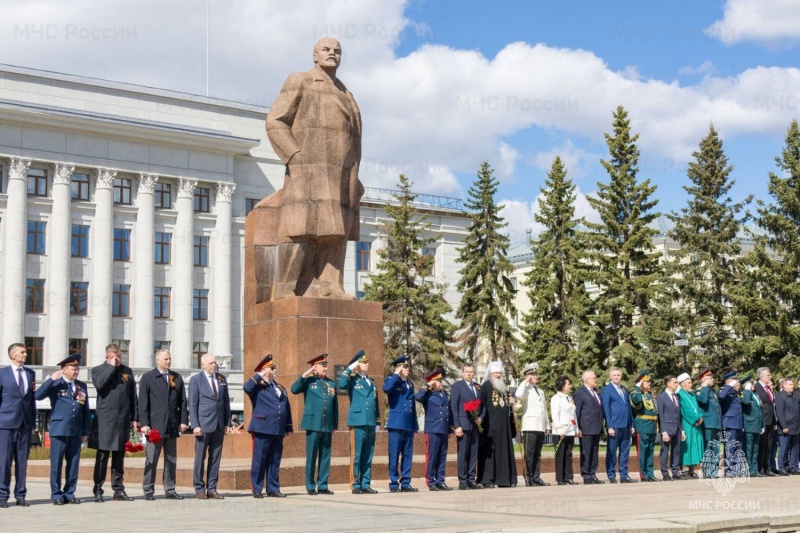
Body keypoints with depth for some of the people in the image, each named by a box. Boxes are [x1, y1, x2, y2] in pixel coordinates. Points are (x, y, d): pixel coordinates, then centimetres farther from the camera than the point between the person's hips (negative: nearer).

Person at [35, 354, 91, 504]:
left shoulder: (82, 386, 14)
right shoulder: (55, 384, 2)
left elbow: (85, 410, 14)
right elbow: (38, 395, -14)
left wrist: (86, 431, 10)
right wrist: (51, 379, -18)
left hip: (76, 431, 4)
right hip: (59, 430, -4)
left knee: (73, 464, 6)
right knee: (56, 464, -1)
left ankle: (69, 493, 14)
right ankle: (56, 494, 6)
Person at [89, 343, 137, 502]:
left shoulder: (127, 371, 13)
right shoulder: (98, 370, 4)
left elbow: (133, 396, 13)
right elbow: (99, 384, -18)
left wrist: (134, 418, 7)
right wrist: (111, 367, -11)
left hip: (123, 420, 3)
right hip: (104, 420, -3)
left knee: (119, 456, 8)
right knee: (102, 456, -1)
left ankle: (119, 490, 13)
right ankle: (98, 490, 6)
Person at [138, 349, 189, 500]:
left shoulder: (177, 378, 13)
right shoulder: (147, 378, 2)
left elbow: (183, 401, 12)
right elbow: (143, 402, -2)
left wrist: (183, 420, 3)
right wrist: (144, 423, -9)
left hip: (172, 426, 4)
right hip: (155, 425, -4)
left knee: (171, 460, 7)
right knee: (151, 460, 0)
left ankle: (170, 490, 13)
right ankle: (148, 491, 6)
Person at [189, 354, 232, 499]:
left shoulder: (222, 379, 13)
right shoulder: (196, 380, 0)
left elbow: (226, 402, 14)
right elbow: (192, 404, -4)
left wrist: (227, 423, 7)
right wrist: (195, 425, -12)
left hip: (219, 425, 4)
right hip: (203, 425, -4)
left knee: (215, 458, 5)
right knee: (200, 458, 0)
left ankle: (212, 489, 10)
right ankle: (199, 489, 7)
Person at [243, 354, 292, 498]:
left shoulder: (280, 388, 20)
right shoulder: (258, 386, 1)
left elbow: (287, 409, 19)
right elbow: (246, 387, -22)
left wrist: (288, 427, 13)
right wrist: (260, 376, -15)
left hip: (278, 431, 6)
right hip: (262, 429, -6)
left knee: (275, 461, 8)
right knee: (259, 460, -2)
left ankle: (273, 489, 14)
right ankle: (257, 490, 3)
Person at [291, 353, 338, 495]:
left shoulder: (331, 384, 13)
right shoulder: (308, 382, 3)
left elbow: (335, 407, 15)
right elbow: (294, 389, -15)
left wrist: (334, 427, 12)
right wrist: (305, 375, -14)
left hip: (327, 426, 4)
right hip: (313, 425, -4)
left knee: (325, 456, 5)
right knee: (311, 456, 0)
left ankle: (322, 485, 11)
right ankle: (310, 486, 6)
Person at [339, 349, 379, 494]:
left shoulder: (372, 382, 19)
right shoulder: (352, 380, 2)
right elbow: (341, 385, -21)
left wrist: (377, 422, 17)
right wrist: (350, 369, -14)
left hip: (370, 423, 6)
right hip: (357, 422, -6)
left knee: (368, 456, 7)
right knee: (356, 455, -5)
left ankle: (365, 485, 12)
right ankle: (355, 485, -1)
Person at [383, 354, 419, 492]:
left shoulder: (410, 384, 18)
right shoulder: (392, 381, 0)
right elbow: (386, 389, -26)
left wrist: (415, 426, 16)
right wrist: (396, 375, -15)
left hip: (409, 425, 6)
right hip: (396, 424, -6)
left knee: (407, 456, 7)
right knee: (394, 456, -4)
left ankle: (405, 483, 12)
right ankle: (394, 484, 0)